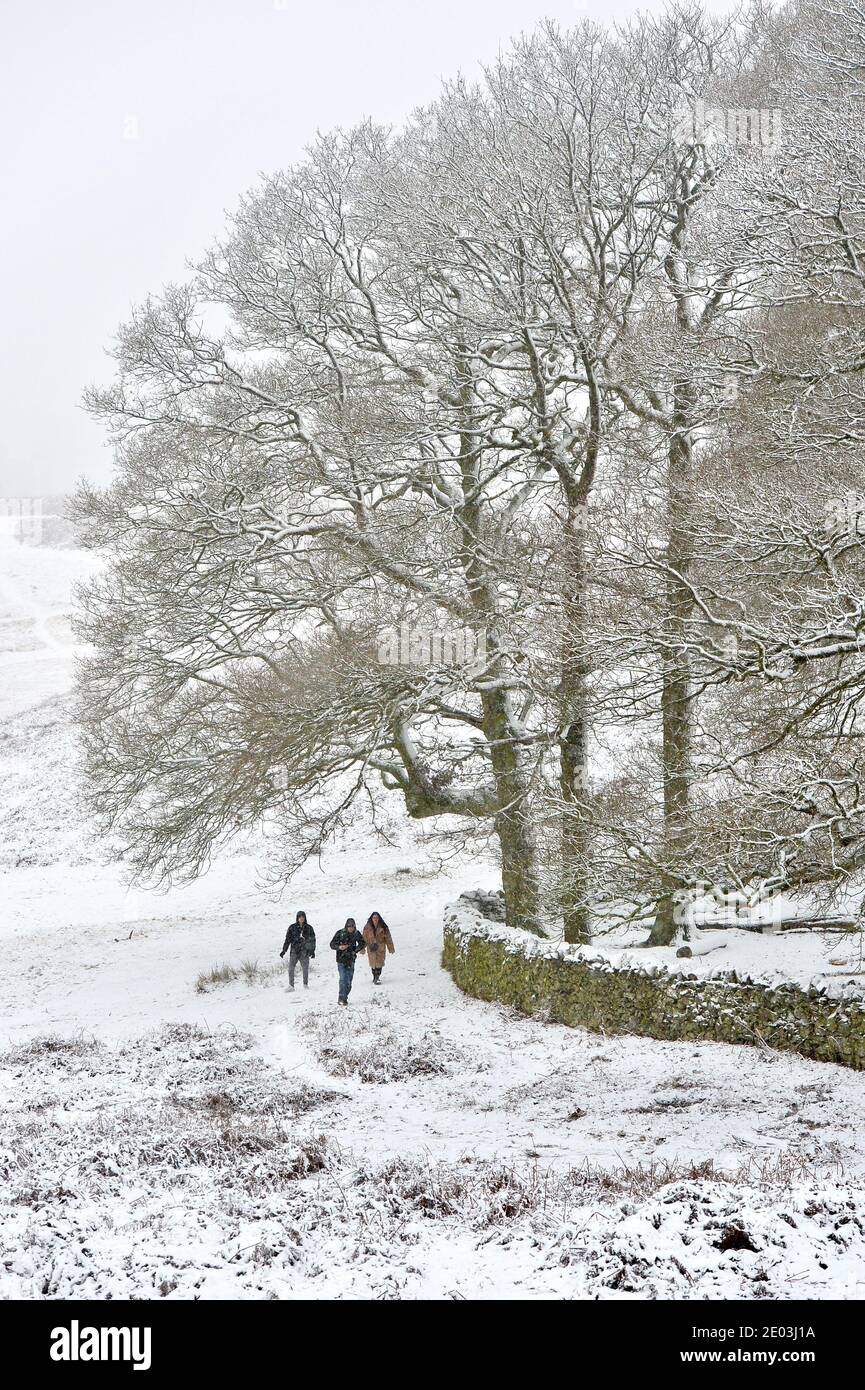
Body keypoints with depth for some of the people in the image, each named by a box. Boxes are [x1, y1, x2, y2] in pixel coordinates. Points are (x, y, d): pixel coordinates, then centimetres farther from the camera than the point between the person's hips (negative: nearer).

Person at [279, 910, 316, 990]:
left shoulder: (309, 928, 6)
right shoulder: (292, 927, 3)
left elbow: (312, 939, 13)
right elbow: (287, 939, 5)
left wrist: (312, 951, 8)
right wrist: (283, 950, 2)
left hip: (305, 951, 1)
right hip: (294, 950, -1)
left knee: (305, 968, 2)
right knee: (291, 968, -8)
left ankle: (305, 984, 19)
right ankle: (291, 985, -2)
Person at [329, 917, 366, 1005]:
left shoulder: (357, 934, 1)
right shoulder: (340, 933, -6)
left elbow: (363, 944, 15)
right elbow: (332, 944, -2)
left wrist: (356, 950, -1)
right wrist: (339, 947, -21)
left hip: (351, 960, 3)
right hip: (341, 959, -3)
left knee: (349, 981, 3)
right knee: (343, 979, -15)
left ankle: (345, 998, 13)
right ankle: (341, 998, -13)